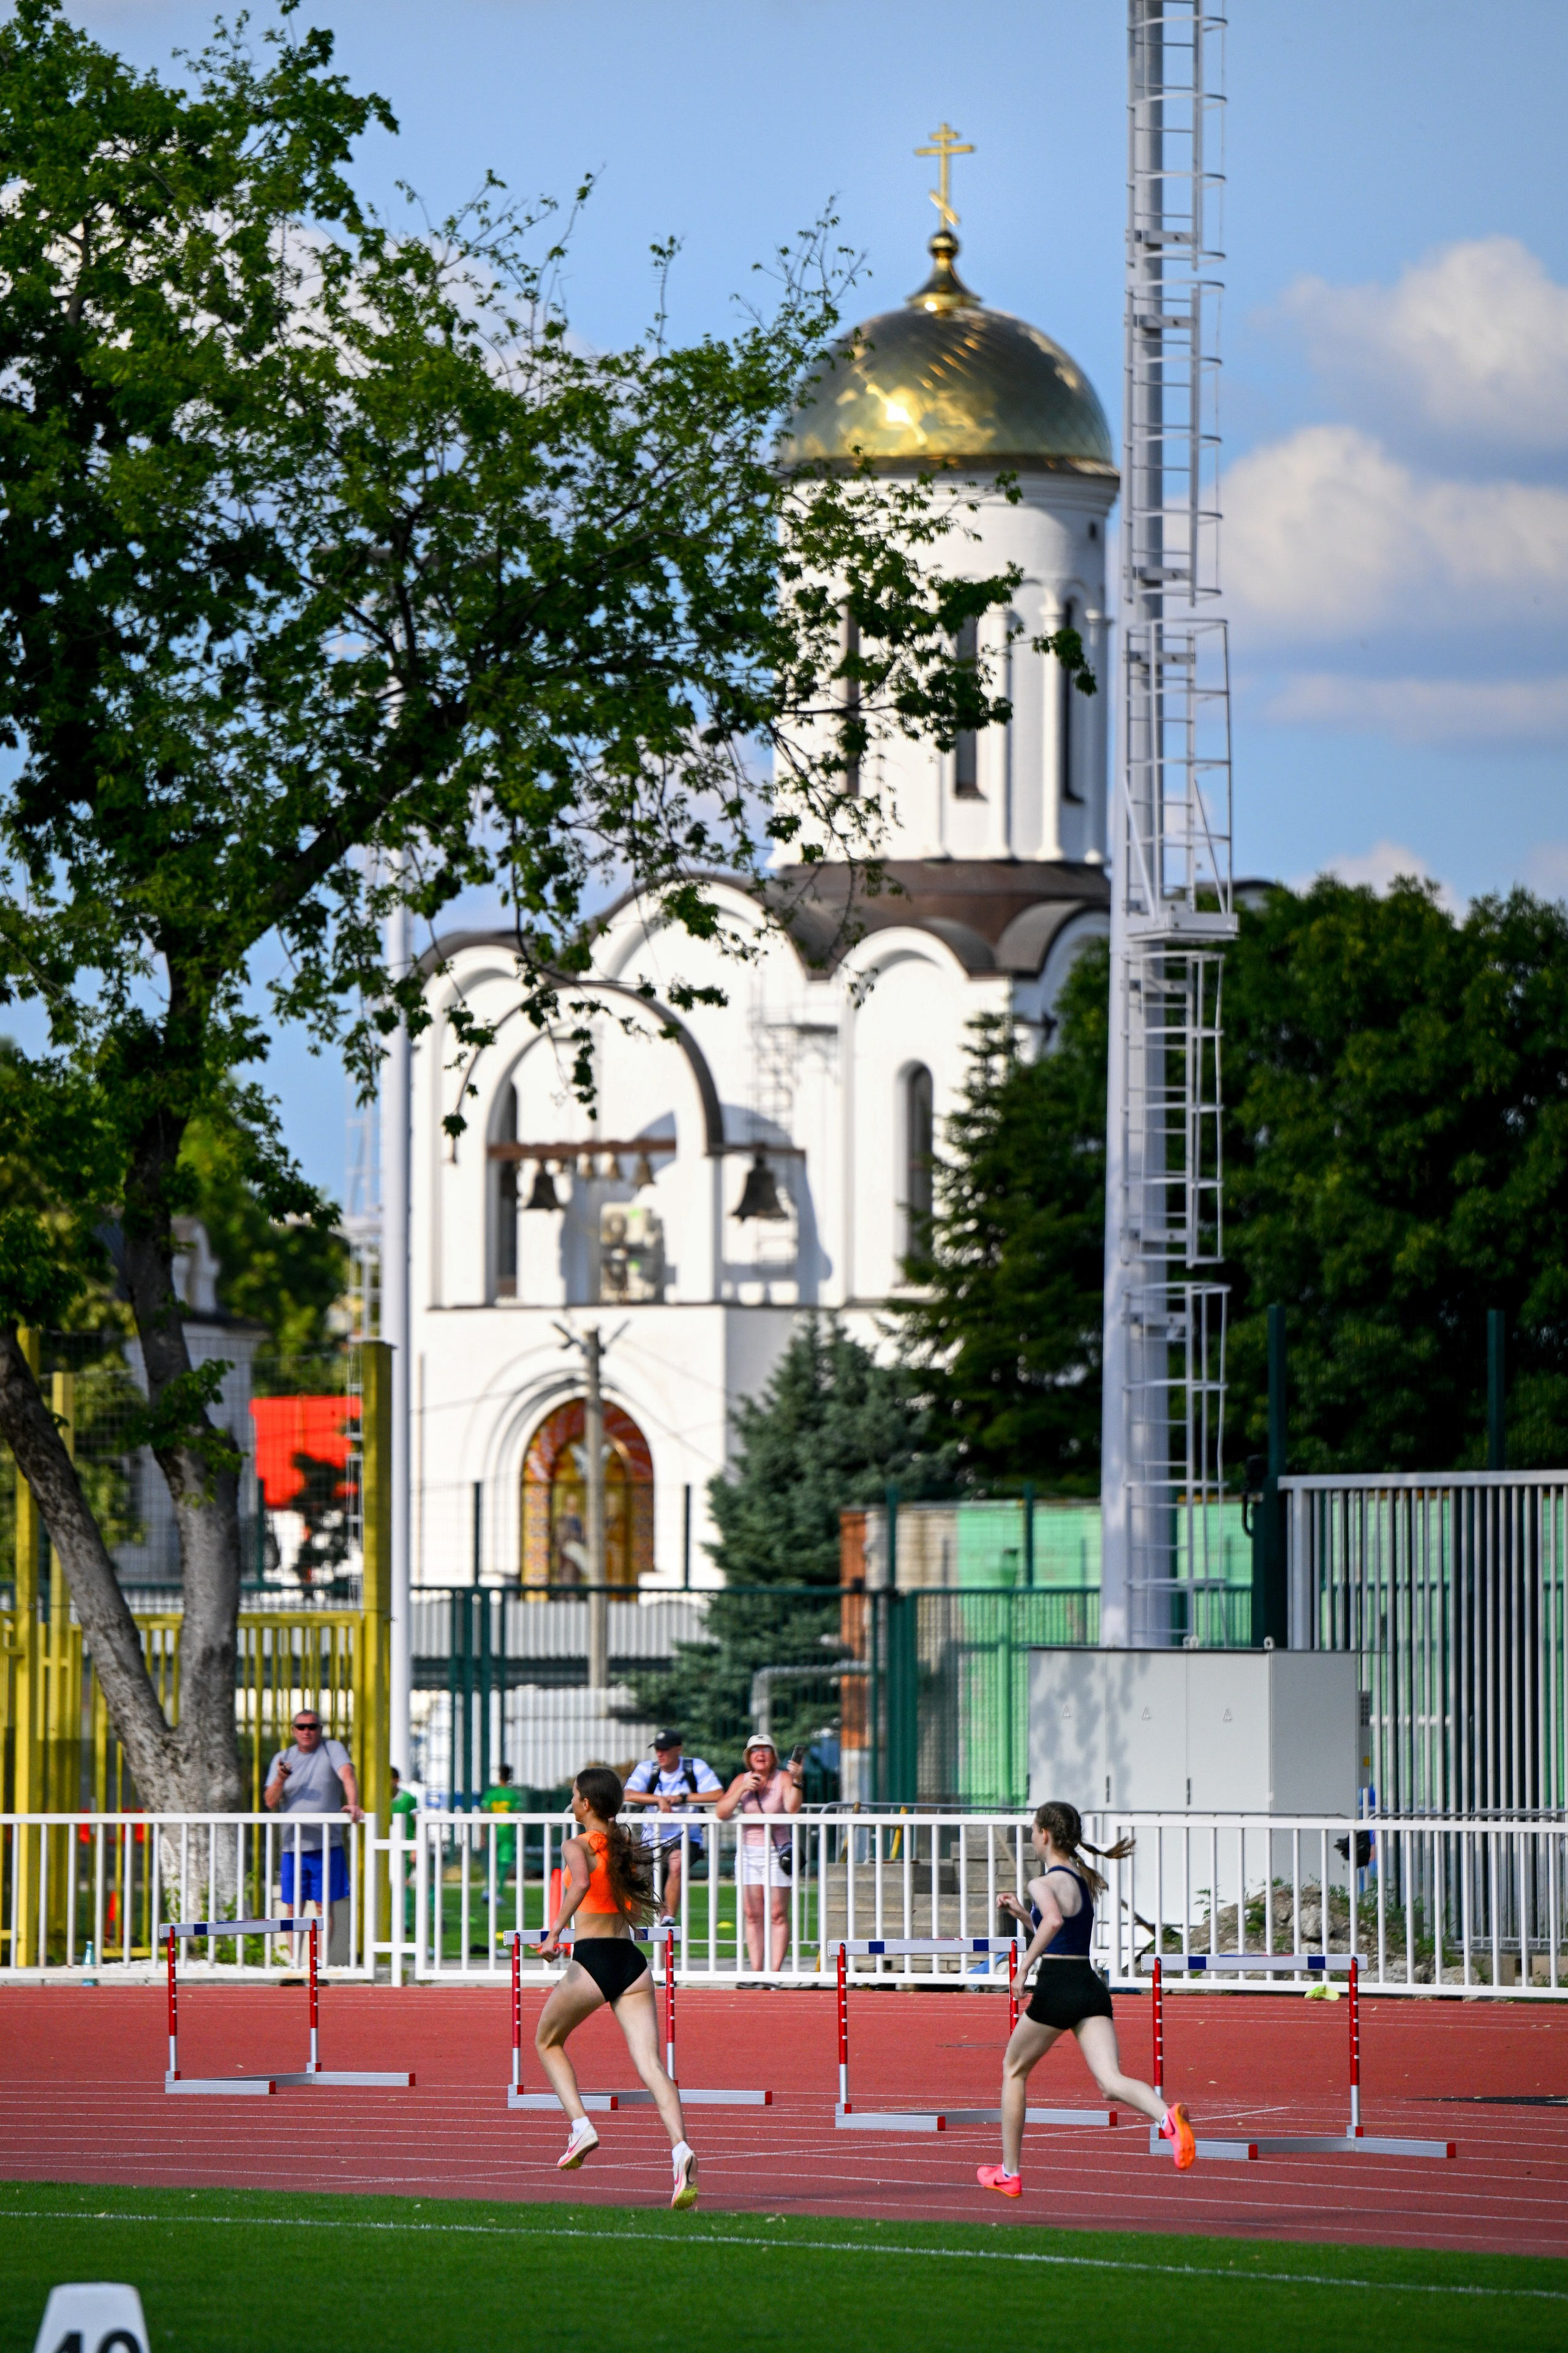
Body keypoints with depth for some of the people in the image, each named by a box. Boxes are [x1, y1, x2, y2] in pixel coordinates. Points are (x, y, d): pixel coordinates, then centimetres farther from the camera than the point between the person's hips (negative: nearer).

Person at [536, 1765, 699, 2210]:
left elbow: (581, 1882, -25)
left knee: (548, 2042, 22)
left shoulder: (578, 1847, -3)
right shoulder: (627, 1848, 16)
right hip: (632, 1961, 5)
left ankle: (581, 2127, 7)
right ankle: (680, 2148, -30)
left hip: (592, 1961, -5)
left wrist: (555, 1930, -26)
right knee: (650, 2064, -8)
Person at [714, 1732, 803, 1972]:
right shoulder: (742, 1780, 7)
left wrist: (796, 1782, -34)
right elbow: (721, 1812, -3)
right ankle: (756, 1971, 2)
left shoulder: (783, 1779, -3)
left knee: (778, 1914, -6)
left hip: (776, 1851, -3)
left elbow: (792, 1808, -20)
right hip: (748, 1851, 3)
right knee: (752, 1915, 1)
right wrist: (742, 1790, -13)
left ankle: (775, 1971, -6)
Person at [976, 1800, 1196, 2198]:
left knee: (1013, 2072, 18)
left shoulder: (1044, 1884, -6)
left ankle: (1010, 2173, 25)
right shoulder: (1084, 1880, 21)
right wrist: (1021, 1913, 28)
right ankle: (1168, 2118, -43)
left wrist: (1024, 1966, -22)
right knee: (1111, 2082, -11)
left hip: (1056, 1988, -6)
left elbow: (1054, 1922, -29)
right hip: (1092, 1988, 6)